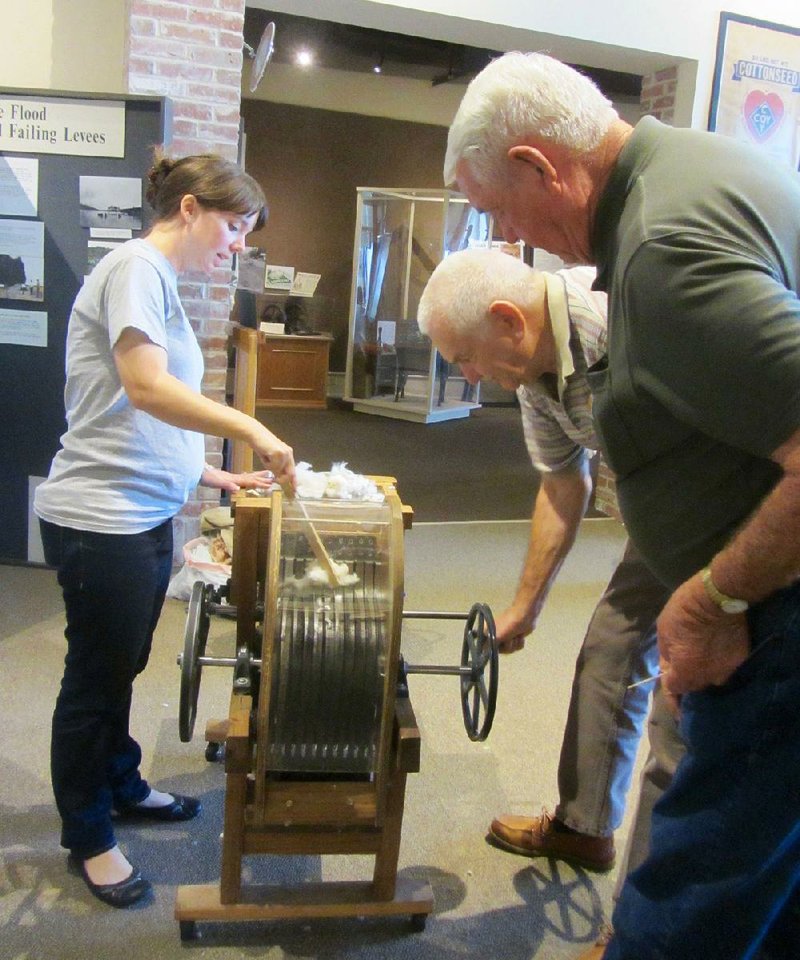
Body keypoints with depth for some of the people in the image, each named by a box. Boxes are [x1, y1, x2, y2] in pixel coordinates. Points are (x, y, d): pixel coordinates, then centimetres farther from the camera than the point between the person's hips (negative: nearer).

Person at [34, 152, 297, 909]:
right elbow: (145, 387, -26)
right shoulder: (136, 265, -12)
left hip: (143, 515, 9)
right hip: (100, 517, -9)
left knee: (120, 668, 23)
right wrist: (250, 428, -23)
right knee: (95, 676, 7)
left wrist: (212, 475, 12)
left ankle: (120, 785, 42)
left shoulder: (160, 280, 16)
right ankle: (86, 838, 25)